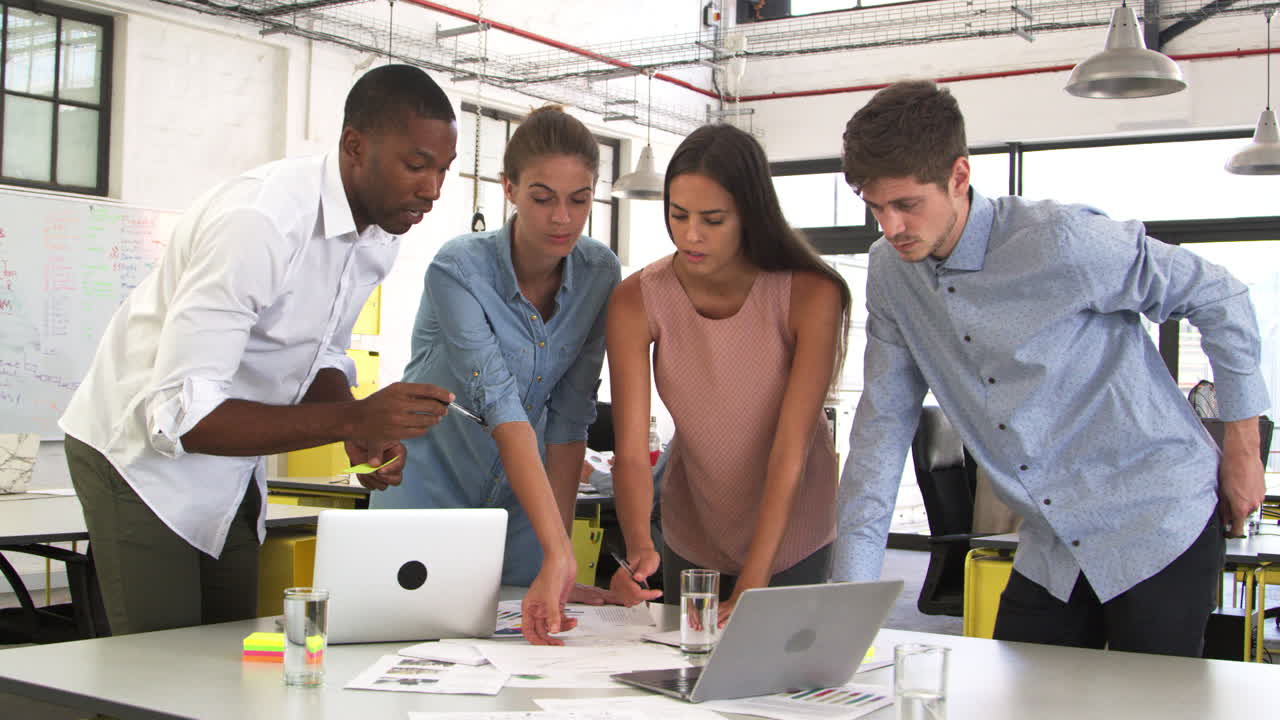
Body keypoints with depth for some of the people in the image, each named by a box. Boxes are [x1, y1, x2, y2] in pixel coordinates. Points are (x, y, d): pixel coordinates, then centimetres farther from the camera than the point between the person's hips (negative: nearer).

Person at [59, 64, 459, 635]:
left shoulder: (380, 230, -4)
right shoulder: (259, 222, -31)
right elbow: (178, 414, -33)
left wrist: (363, 432, -13)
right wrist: (352, 420, -38)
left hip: (230, 470, 8)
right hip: (144, 455, -8)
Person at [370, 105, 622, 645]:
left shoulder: (600, 273, -9)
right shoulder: (459, 271, -23)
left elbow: (570, 414, -8)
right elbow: (503, 411, -33)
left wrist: (557, 556, -13)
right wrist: (557, 552, -42)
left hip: (522, 507, 3)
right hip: (431, 495, -3)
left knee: (528, 638, 6)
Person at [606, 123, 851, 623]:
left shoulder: (811, 295, -24)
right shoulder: (637, 302, -19)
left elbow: (790, 451, -28)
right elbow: (631, 450, -24)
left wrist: (751, 587, -34)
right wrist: (638, 547, -43)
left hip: (791, 538, -2)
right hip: (692, 538, 2)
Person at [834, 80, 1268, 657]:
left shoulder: (1058, 240, -20)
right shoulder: (891, 270, -2)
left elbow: (1217, 296, -8)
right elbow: (884, 421, 2)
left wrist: (1242, 448, -2)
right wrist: (850, 587, -4)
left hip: (1158, 527, -5)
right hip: (1052, 550, 5)